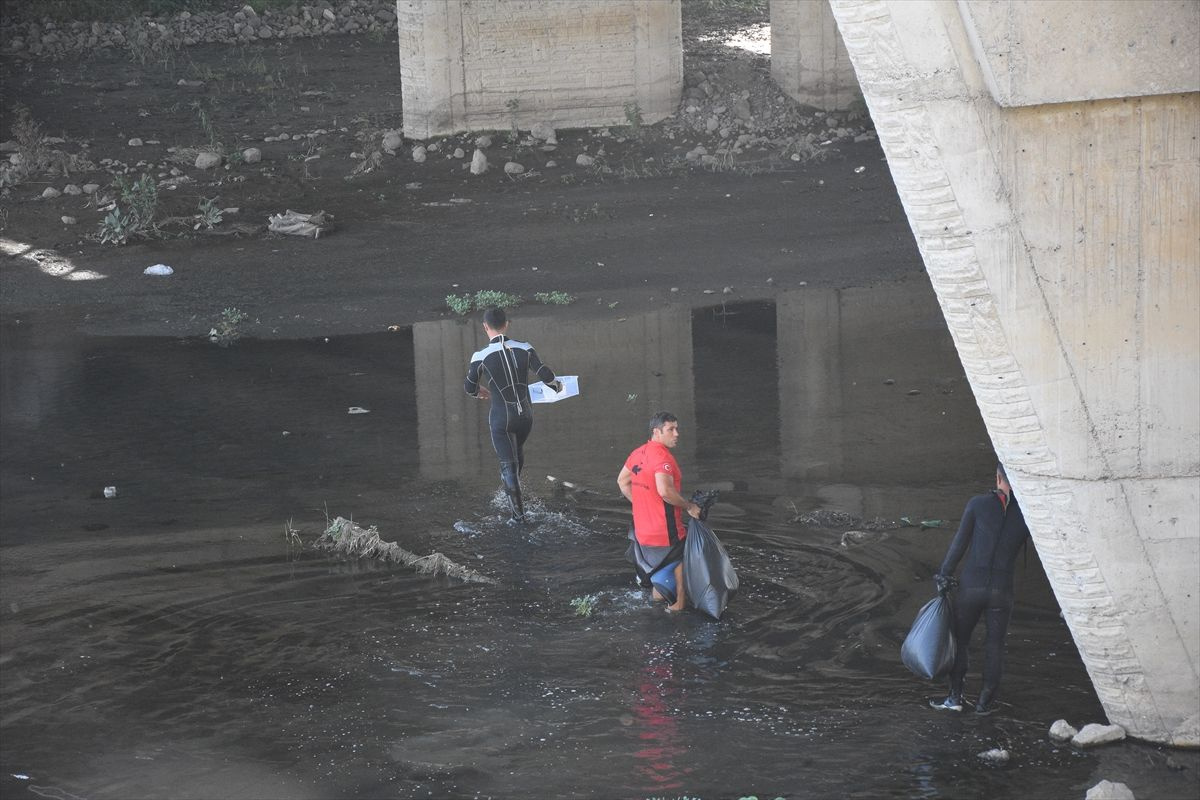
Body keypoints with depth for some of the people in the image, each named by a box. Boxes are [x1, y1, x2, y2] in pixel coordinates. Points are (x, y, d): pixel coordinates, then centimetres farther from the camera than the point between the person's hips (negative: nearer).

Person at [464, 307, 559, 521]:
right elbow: (546, 375, -11)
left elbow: (469, 388, -1)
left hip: (501, 419, -4)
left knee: (508, 463, 10)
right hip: (525, 415, 4)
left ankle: (518, 511, 15)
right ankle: (514, 486, 53)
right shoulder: (525, 349, -10)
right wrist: (557, 386, 13)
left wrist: (479, 391, 24)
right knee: (518, 450, 31)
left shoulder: (481, 357, -15)